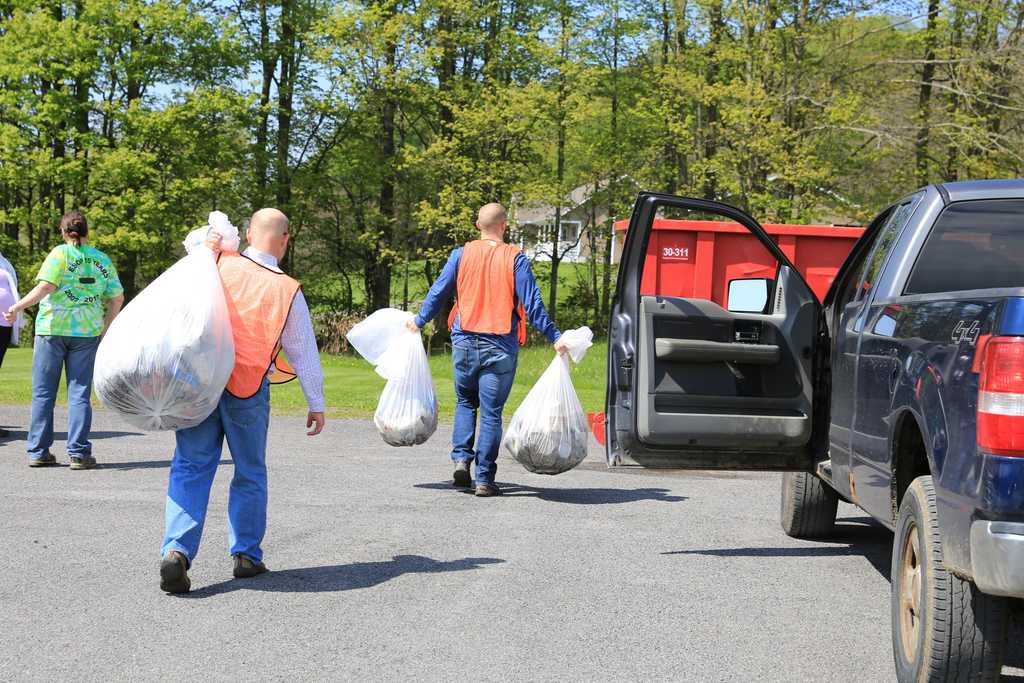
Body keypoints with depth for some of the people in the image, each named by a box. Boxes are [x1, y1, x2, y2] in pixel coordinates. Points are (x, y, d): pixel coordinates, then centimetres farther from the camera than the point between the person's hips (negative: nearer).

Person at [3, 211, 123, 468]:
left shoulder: (60, 254, -2)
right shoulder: (103, 260, 9)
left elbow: (46, 286, -15)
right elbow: (117, 298, 8)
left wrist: (17, 307, -12)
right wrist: (105, 328, 16)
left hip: (53, 326, -2)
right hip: (87, 331, 2)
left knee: (43, 392, 6)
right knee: (80, 392, 5)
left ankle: (38, 451, 7)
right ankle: (79, 453, -1)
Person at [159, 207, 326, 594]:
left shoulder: (220, 265, 0)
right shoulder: (288, 291, -2)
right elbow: (304, 353, 5)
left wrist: (205, 254, 8)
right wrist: (316, 405, 14)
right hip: (249, 389, -1)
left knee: (190, 468, 2)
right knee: (250, 473, 14)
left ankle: (177, 549, -13)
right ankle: (246, 555, 19)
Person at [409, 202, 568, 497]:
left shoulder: (461, 255, 1)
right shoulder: (514, 259, -5)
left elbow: (438, 292, 7)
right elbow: (532, 304, -8)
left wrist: (419, 321, 22)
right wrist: (554, 337, -3)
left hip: (465, 342, 2)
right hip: (500, 347, -2)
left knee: (465, 402, 22)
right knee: (491, 412, 2)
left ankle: (461, 459, 6)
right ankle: (485, 479, 2)